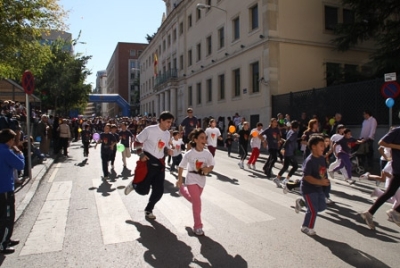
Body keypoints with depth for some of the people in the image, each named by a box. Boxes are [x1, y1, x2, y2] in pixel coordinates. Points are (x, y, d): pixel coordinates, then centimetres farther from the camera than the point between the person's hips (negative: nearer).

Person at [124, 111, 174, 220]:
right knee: (142, 189, -2)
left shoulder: (168, 134, 6)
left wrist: (168, 151, -5)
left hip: (160, 163, 6)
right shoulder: (150, 130, -13)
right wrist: (141, 154, -16)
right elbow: (137, 141, -5)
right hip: (148, 161, -6)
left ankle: (148, 210, 29)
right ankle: (133, 184, 35)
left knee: (159, 191, 6)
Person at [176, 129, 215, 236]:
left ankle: (183, 189, 55)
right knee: (197, 202, -10)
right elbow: (181, 167, -6)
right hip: (192, 179, -5)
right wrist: (180, 180, -1)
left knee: (195, 200, 23)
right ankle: (198, 226, 4)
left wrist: (208, 169, -21)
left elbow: (212, 165, 2)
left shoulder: (207, 153, -9)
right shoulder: (189, 154, -16)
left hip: (202, 179, 5)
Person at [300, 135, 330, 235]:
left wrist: (325, 180, 4)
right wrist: (320, 182, -32)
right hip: (308, 189, -8)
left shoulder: (322, 158, 2)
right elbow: (306, 176, -28)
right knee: (313, 210, -2)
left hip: (318, 188, 8)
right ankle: (306, 227, 19)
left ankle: (302, 203, 27)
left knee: (322, 207, 12)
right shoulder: (309, 161, -24)